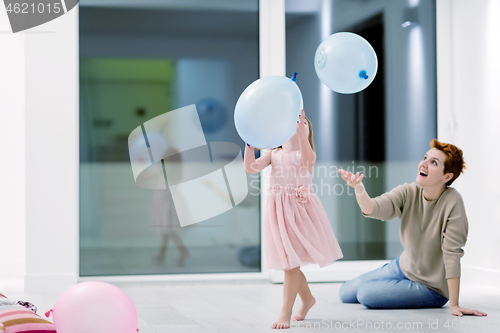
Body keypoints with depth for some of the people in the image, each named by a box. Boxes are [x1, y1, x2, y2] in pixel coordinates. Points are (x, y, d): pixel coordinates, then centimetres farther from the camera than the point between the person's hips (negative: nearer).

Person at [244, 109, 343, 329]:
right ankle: (307, 299, 38)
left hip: (299, 210, -4)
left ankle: (285, 313, -3)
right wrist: (250, 142, -16)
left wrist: (301, 129, -37)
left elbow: (308, 160, -28)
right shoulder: (273, 154, 7)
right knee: (288, 264, 14)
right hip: (278, 212, 4)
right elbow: (251, 167, -6)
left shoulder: (305, 153, -2)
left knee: (291, 264, -9)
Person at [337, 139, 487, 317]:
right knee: (345, 293, 15)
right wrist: (359, 189, -50)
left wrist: (454, 305, -29)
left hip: (432, 287, -6)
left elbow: (452, 254, -29)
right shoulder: (408, 192, -13)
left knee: (366, 294, -18)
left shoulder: (452, 202, -28)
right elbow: (373, 208, -27)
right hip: (403, 267, 6)